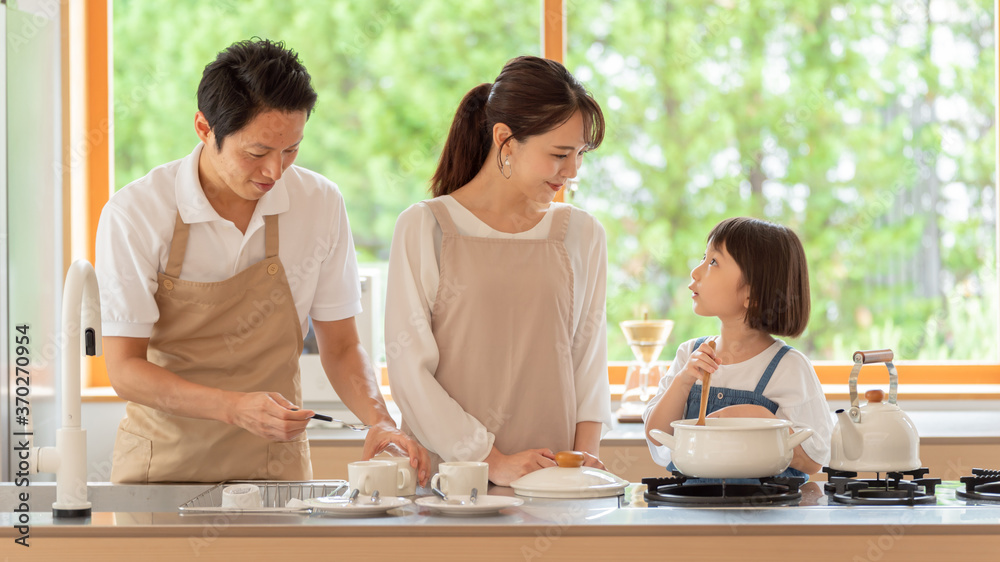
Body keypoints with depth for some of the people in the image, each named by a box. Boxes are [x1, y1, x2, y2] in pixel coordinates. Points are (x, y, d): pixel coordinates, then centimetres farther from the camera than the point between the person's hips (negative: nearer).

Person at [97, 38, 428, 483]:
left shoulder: (322, 204, -2)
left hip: (275, 470, 2)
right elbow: (125, 370, -10)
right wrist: (237, 408, -25)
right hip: (164, 463, -2)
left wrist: (378, 421, -11)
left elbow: (340, 345, 8)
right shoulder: (133, 214, -11)